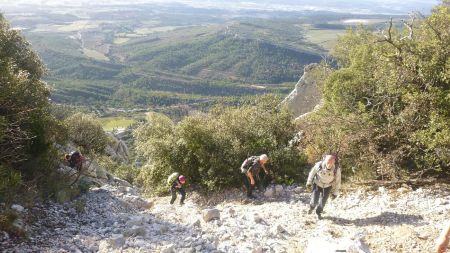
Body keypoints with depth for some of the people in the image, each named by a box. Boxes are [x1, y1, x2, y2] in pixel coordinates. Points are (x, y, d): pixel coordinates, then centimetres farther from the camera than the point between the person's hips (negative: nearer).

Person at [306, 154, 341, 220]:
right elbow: (312, 172, -12)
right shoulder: (319, 165, -33)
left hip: (327, 186, 1)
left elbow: (337, 181, -15)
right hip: (317, 184, -1)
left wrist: (335, 193, -6)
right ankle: (312, 207, 33)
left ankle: (319, 212, 37)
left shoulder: (337, 169, -32)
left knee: (323, 201, 5)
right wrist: (309, 182, 0)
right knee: (315, 201, -4)